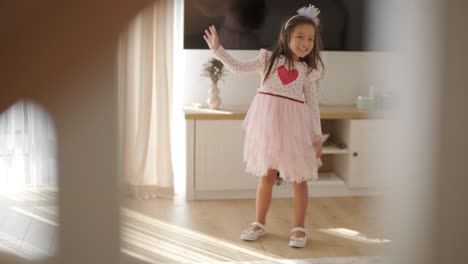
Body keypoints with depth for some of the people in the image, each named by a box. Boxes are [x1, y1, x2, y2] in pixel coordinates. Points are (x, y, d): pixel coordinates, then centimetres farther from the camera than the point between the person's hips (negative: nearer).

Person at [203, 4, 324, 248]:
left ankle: (299, 228, 14)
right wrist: (218, 49, -4)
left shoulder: (308, 71, 5)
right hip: (268, 123, 1)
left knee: (298, 178, 3)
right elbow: (239, 67, 2)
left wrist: (317, 135, 1)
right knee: (267, 174, 8)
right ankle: (259, 223, 22)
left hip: (294, 126, 0)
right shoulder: (269, 59, 5)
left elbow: (312, 103, 5)